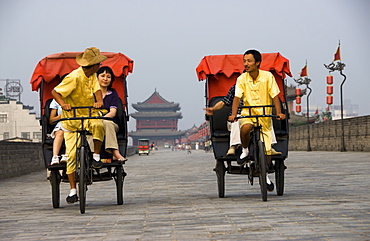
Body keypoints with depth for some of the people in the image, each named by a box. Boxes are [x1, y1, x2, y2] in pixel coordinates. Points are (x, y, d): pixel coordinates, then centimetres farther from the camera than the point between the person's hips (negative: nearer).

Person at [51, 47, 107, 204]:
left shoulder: (92, 76, 4)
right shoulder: (74, 78, -17)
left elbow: (97, 89, -6)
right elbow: (55, 92, -16)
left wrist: (99, 101, -28)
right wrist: (63, 104, -35)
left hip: (89, 116, 4)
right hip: (72, 120, -4)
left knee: (98, 125, -34)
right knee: (71, 155, -7)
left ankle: (96, 156, -14)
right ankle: (73, 191, 2)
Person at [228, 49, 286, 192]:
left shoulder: (268, 77, -8)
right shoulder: (242, 79, -5)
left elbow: (275, 96, -9)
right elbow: (237, 97, -12)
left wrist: (279, 113, -23)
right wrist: (233, 114, -28)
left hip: (265, 116, 1)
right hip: (247, 114, 0)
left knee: (267, 150, 1)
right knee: (245, 128, -37)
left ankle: (265, 175, 27)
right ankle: (245, 150, -6)